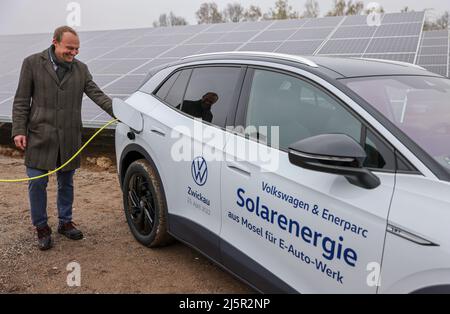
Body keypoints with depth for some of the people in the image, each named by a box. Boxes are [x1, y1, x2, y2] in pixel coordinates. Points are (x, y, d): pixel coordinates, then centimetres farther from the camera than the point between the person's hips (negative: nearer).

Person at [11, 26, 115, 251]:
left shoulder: (81, 69, 8)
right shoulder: (32, 63, 1)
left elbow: (97, 94, -1)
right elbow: (21, 101, 1)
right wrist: (19, 130, -7)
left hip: (69, 138, 3)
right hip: (40, 136, -2)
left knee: (66, 183, 13)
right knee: (37, 183, 2)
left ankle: (65, 222, 29)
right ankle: (41, 227, 18)